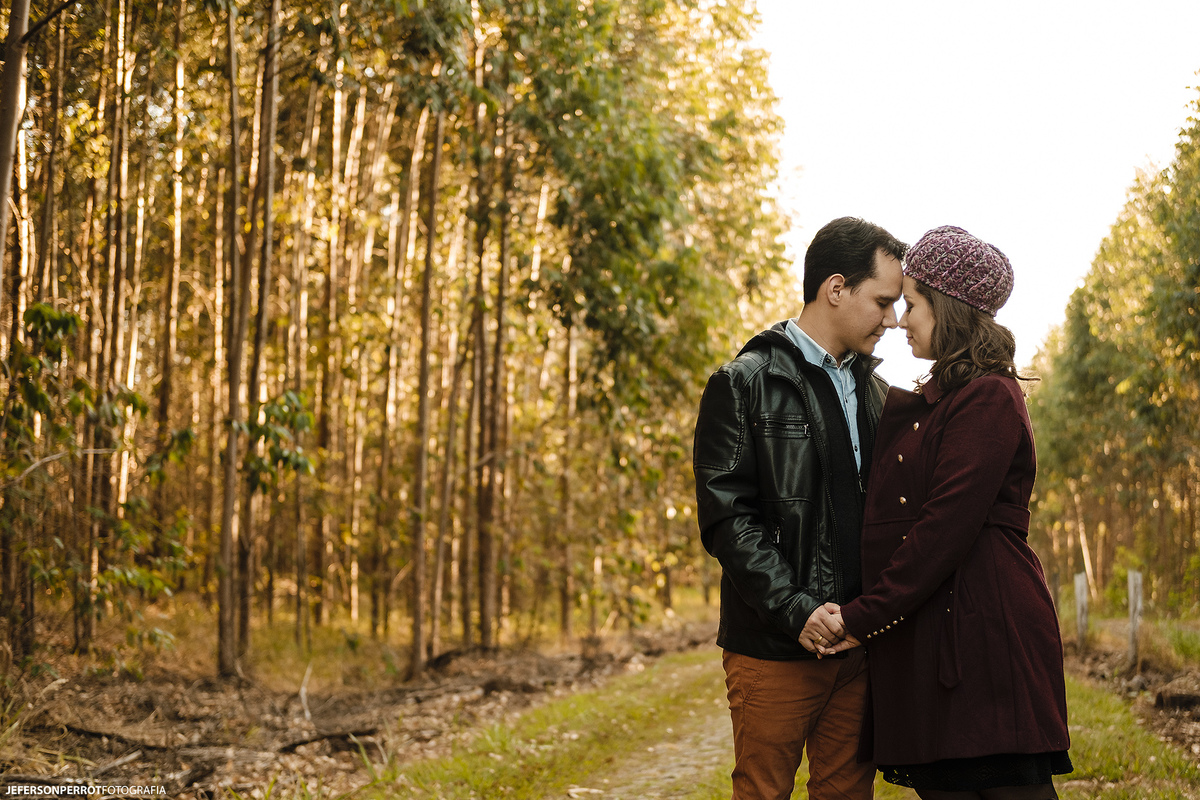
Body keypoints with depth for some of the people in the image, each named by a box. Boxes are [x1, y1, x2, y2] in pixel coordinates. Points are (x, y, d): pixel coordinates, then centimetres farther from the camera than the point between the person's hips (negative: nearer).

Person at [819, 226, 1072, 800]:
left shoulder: (987, 398, -10)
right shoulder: (930, 403, 20)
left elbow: (948, 526, -16)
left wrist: (865, 616, -14)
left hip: (986, 631, -9)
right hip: (925, 637, 9)